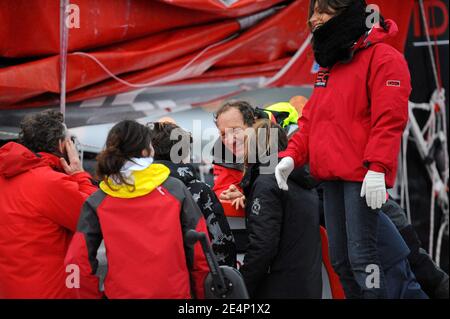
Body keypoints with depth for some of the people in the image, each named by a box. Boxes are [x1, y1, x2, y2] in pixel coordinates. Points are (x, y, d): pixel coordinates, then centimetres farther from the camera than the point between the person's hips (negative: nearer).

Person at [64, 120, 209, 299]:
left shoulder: (97, 202, -5)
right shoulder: (175, 189, -5)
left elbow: (78, 261, -9)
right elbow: (200, 249, -3)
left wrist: (94, 296, 6)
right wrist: (201, 294, 10)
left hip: (121, 293, 0)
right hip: (175, 292, 0)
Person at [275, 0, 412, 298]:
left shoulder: (383, 58, -7)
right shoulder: (328, 64, 19)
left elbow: (389, 119, -16)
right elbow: (311, 119, 21)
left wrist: (377, 168, -23)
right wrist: (292, 155, 6)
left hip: (362, 177, -9)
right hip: (332, 176, 9)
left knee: (362, 257, -11)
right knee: (340, 259, 11)